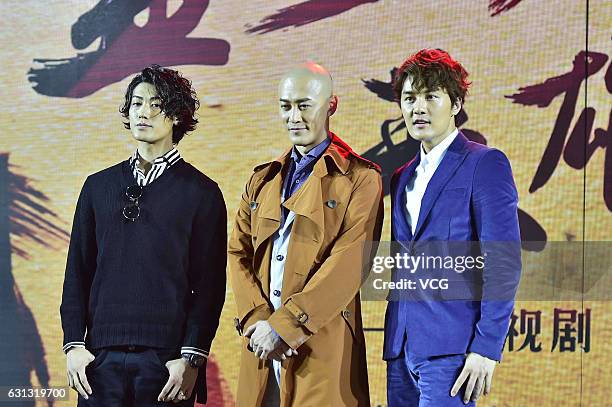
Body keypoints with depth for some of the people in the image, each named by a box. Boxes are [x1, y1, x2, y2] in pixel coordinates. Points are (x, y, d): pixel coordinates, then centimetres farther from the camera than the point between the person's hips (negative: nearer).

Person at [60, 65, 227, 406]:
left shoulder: (202, 192, 3)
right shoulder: (98, 186, 13)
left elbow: (209, 284, -1)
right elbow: (78, 271, 12)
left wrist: (192, 358, -10)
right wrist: (74, 344, 2)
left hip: (167, 358, -3)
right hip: (100, 355, 3)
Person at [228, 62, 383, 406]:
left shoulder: (360, 178, 0)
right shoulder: (263, 179, 18)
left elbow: (349, 264, -11)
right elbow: (239, 253, 10)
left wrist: (284, 325, -16)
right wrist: (256, 320, -8)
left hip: (323, 348, -5)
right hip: (262, 342, 5)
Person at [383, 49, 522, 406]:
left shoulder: (485, 163, -3)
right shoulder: (403, 178, 19)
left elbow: (503, 263, -10)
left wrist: (487, 348, -16)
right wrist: (393, 341, 11)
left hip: (450, 348, -7)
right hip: (401, 349, 7)